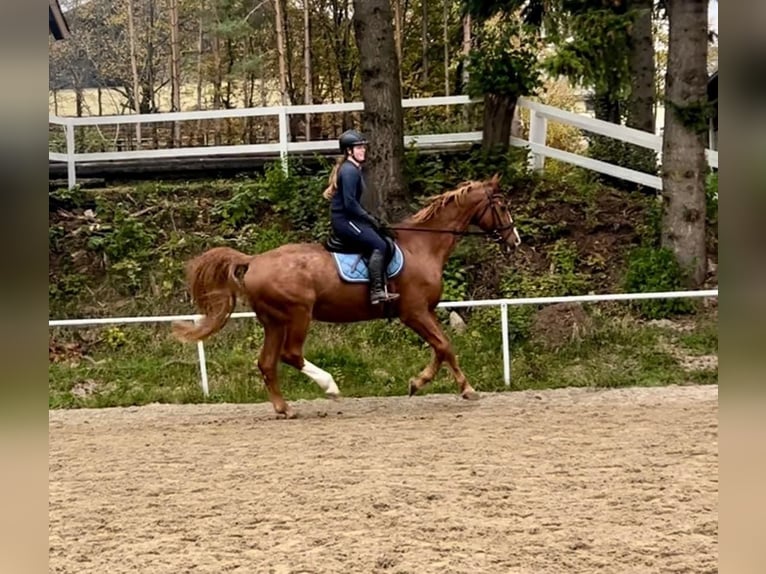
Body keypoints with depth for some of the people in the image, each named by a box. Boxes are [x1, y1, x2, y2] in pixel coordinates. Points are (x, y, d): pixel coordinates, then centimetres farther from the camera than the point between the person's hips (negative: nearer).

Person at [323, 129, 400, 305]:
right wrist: (369, 218, -14)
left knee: (383, 239, 9)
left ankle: (380, 289, 5)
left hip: (348, 218, 11)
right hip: (344, 220, -11)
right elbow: (350, 203, -22)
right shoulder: (349, 171, -16)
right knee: (378, 245, -19)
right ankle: (376, 292, -24)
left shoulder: (355, 169, 16)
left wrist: (369, 217, 11)